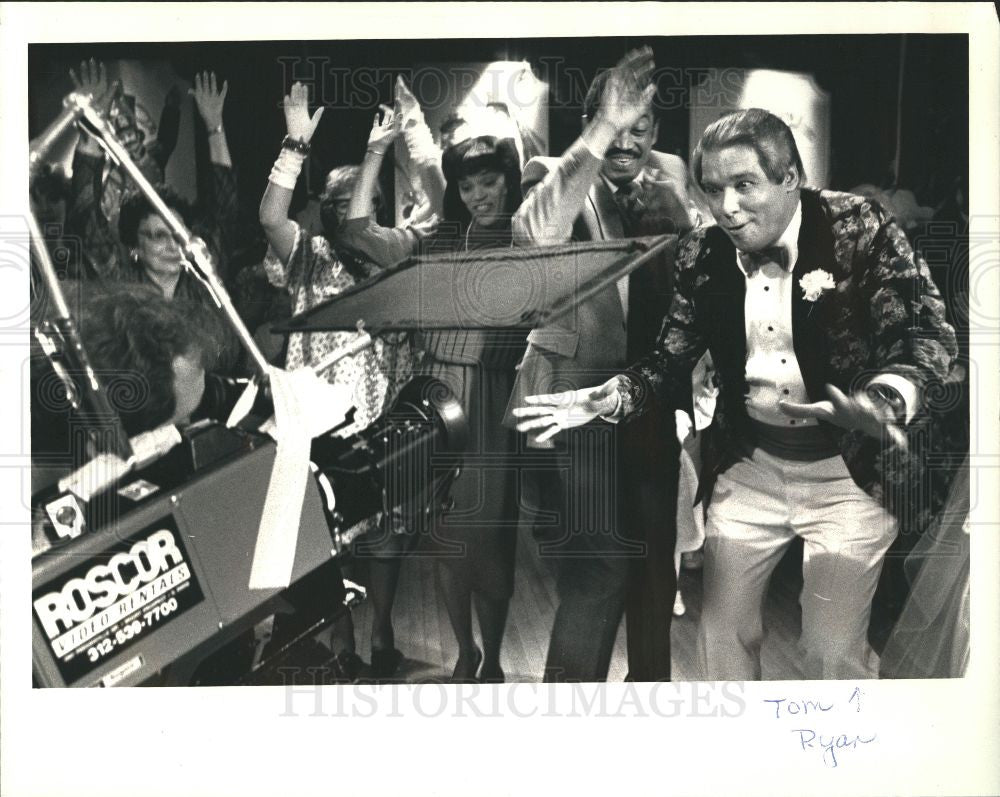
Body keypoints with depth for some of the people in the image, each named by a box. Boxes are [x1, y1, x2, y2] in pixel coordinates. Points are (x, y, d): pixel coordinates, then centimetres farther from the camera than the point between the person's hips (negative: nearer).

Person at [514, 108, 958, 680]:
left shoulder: (862, 229, -13)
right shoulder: (703, 256, -1)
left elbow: (928, 334, -16)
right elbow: (673, 360, 5)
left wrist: (881, 404, -37)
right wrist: (607, 398, -15)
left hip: (849, 467, -3)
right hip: (750, 465, 4)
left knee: (834, 653, 0)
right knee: (723, 633, 12)